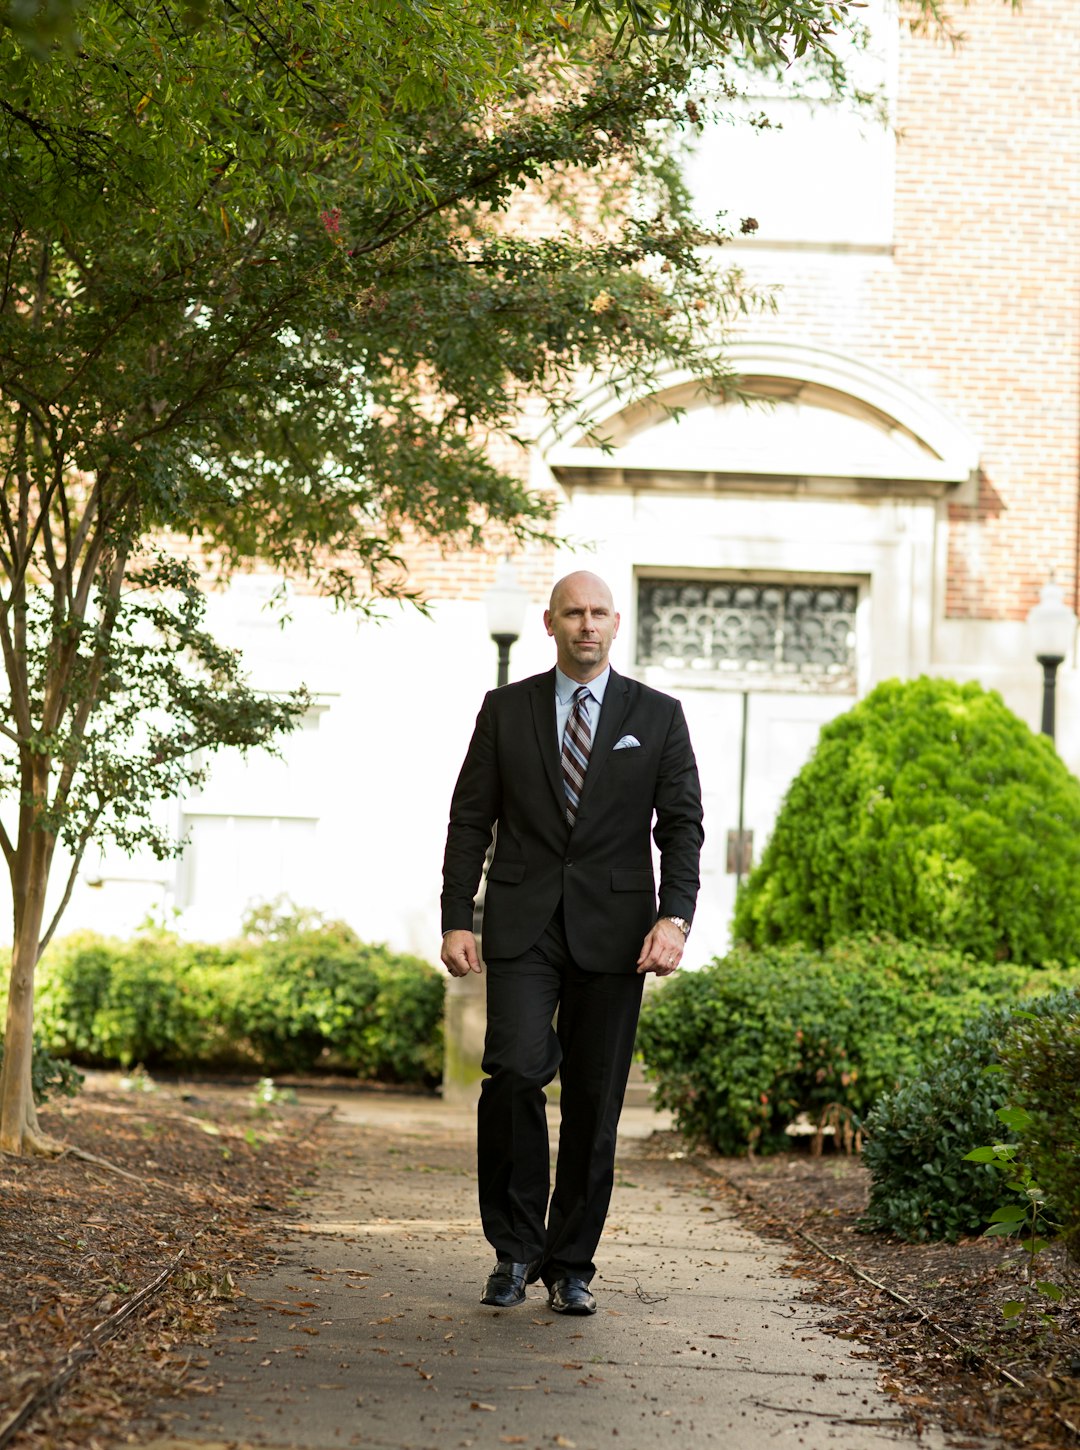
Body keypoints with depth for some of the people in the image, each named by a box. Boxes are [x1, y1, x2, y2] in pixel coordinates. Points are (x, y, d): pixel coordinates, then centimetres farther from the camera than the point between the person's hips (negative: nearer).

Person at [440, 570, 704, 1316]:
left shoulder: (658, 716, 6)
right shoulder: (506, 709, 8)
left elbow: (682, 826, 3)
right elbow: (471, 820, 7)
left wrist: (675, 918, -12)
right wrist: (457, 919, -3)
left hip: (612, 931, 1)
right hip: (523, 926, 0)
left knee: (595, 1099, 2)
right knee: (515, 1071, -17)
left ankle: (571, 1266, 13)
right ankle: (515, 1249, -2)